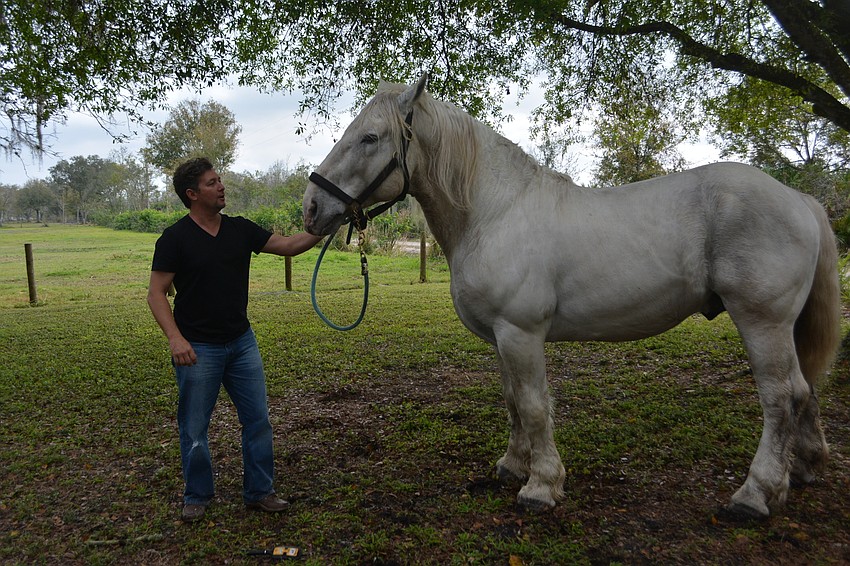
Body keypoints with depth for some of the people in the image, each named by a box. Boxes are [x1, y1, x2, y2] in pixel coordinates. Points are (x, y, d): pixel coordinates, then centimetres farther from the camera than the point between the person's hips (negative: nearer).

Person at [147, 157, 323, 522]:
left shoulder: (240, 229, 4)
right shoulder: (175, 238, -9)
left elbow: (288, 246, 0)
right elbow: (156, 293, -11)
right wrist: (175, 337, -24)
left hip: (242, 342, 4)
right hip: (198, 348, -4)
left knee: (258, 421, 8)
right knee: (194, 428, 9)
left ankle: (259, 492, 24)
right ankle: (197, 497, 30)